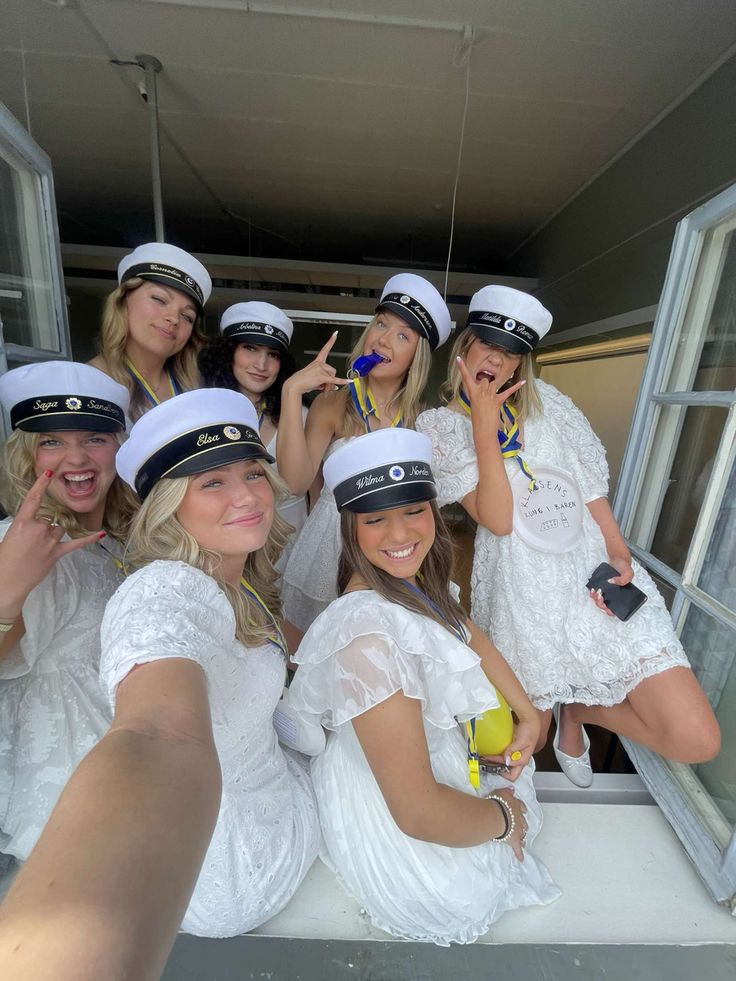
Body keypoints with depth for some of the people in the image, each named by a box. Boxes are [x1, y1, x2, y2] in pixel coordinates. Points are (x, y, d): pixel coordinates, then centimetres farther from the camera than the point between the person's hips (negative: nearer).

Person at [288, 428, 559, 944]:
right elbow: (418, 812, -30)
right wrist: (504, 816, -12)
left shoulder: (419, 582, -10)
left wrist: (529, 716, -1)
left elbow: (471, 638, 7)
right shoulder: (369, 631, -37)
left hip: (433, 759, 7)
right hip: (391, 823, -7)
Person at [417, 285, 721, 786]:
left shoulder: (548, 402, 9)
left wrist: (620, 556, -6)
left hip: (598, 576, 3)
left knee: (697, 740, -5)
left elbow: (592, 487, 8)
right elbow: (498, 520, -13)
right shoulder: (441, 426, -2)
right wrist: (484, 427, -19)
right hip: (523, 594, -2)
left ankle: (580, 711, 23)